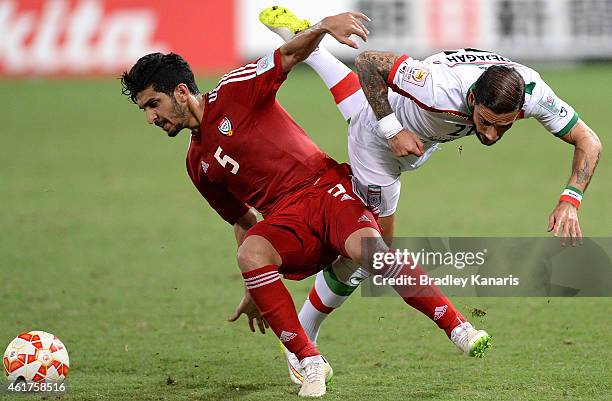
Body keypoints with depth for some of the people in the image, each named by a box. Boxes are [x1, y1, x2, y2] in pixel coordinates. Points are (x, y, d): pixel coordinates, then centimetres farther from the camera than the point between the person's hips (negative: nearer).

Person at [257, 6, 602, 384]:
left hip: (427, 136, 6)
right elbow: (369, 61, -34)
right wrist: (392, 130, -35)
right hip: (382, 141, -6)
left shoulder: (531, 91, -35)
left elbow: (589, 142, -23)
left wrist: (570, 201, -36)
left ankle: (303, 39, 60)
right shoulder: (441, 86, -48)